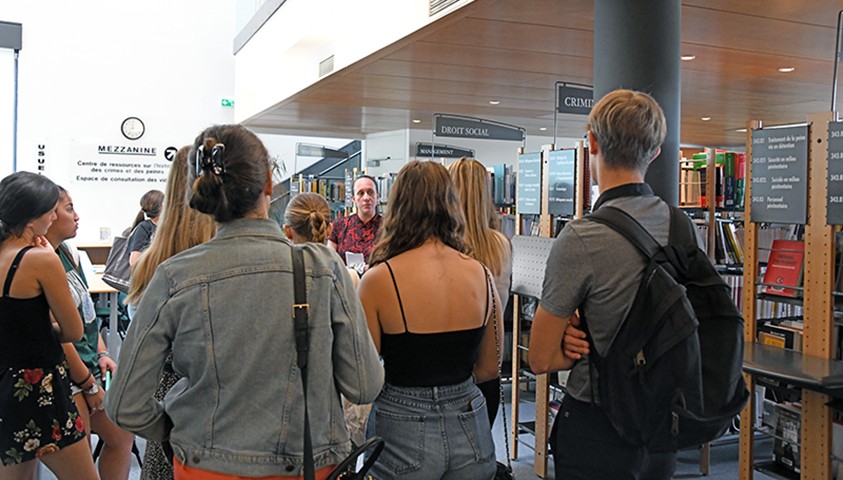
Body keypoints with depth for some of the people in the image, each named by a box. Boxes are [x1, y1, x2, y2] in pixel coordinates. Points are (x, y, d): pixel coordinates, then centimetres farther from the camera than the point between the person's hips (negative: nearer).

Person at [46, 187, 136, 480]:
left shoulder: (69, 253, 9)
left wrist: (101, 354, 6)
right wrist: (90, 385, -13)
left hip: (88, 366, 9)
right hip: (67, 376, -9)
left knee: (121, 437, 17)